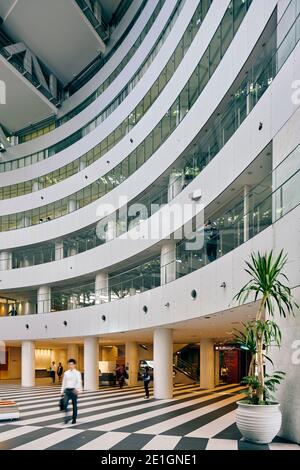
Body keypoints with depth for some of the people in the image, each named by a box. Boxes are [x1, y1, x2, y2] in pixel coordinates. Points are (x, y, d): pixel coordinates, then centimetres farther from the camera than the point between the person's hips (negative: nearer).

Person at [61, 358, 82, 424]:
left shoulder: (77, 373, -4)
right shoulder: (66, 373, 9)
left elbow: (79, 382, -14)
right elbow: (63, 382, 14)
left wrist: (78, 390, -30)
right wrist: (62, 391, 11)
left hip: (74, 390, -3)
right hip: (67, 390, 3)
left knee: (74, 405, 6)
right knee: (65, 404, -15)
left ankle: (74, 419, 18)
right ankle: (67, 416, 2)